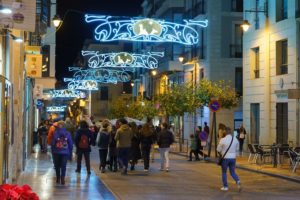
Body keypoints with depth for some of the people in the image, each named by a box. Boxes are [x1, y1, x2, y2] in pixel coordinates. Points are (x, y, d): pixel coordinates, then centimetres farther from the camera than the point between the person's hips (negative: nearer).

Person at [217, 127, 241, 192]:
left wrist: (222, 153, 15)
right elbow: (236, 148, 11)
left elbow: (218, 149, -5)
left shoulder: (223, 140, -15)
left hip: (225, 158, -4)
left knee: (224, 172, 13)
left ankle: (225, 187, 17)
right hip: (233, 158, 4)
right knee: (233, 172, 14)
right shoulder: (235, 139, -1)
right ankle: (238, 181, -11)